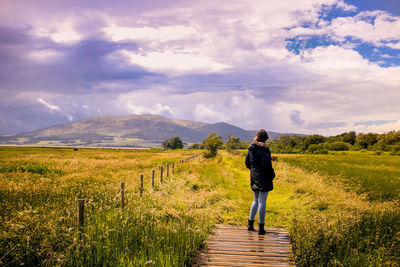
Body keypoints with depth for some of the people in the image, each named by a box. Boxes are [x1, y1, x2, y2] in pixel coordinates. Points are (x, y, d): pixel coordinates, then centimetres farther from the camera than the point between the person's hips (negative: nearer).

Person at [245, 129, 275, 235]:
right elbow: (267, 164, -20)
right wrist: (272, 175, -6)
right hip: (263, 178, -7)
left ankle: (250, 223, 22)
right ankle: (261, 227, 5)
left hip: (254, 177, 7)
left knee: (255, 200, 20)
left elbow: (247, 162, 12)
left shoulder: (251, 148, 6)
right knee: (262, 202, -1)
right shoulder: (264, 148, -16)